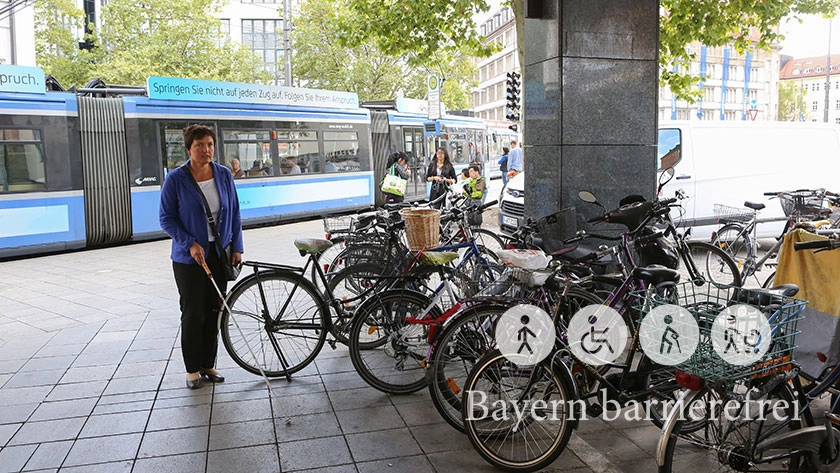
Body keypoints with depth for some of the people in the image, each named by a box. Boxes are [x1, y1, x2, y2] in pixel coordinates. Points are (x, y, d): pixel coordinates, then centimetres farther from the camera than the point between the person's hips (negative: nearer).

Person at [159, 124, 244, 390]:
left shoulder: (224, 175, 2)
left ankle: (209, 365, 22)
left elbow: (234, 214, 8)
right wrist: (190, 244, -17)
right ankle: (192, 369, 16)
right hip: (189, 257, -3)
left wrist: (236, 248, 2)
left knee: (214, 310, 9)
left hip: (219, 254, 3)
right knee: (193, 313, 1)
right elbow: (166, 219, -6)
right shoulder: (176, 179, -8)